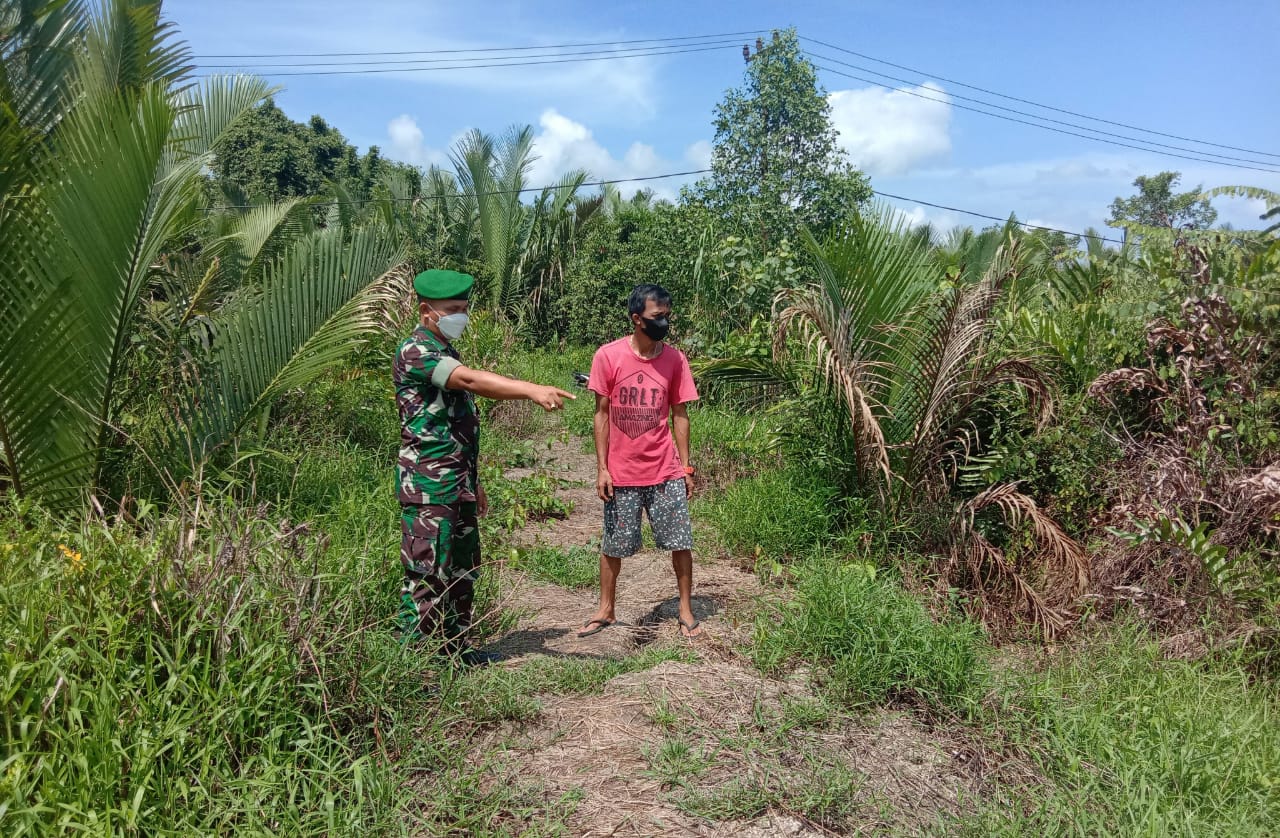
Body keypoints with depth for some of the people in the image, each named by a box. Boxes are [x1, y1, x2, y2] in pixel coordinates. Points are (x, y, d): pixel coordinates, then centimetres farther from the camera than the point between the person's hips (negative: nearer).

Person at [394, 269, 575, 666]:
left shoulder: (445, 351, 17)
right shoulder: (415, 351, -13)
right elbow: (471, 380, -31)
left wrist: (473, 481, 21)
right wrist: (533, 390, -40)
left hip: (458, 484, 10)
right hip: (427, 487, -10)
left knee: (463, 569, 16)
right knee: (427, 575, -4)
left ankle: (455, 647, 29)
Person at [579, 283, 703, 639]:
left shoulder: (675, 359, -2)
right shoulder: (608, 356, -8)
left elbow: (679, 416, 4)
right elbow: (602, 415, -3)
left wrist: (686, 468, 3)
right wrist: (602, 469, -6)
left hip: (666, 472, 1)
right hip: (621, 473, -1)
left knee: (681, 543, 4)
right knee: (613, 546, 11)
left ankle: (686, 610, 22)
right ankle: (606, 610, 29)